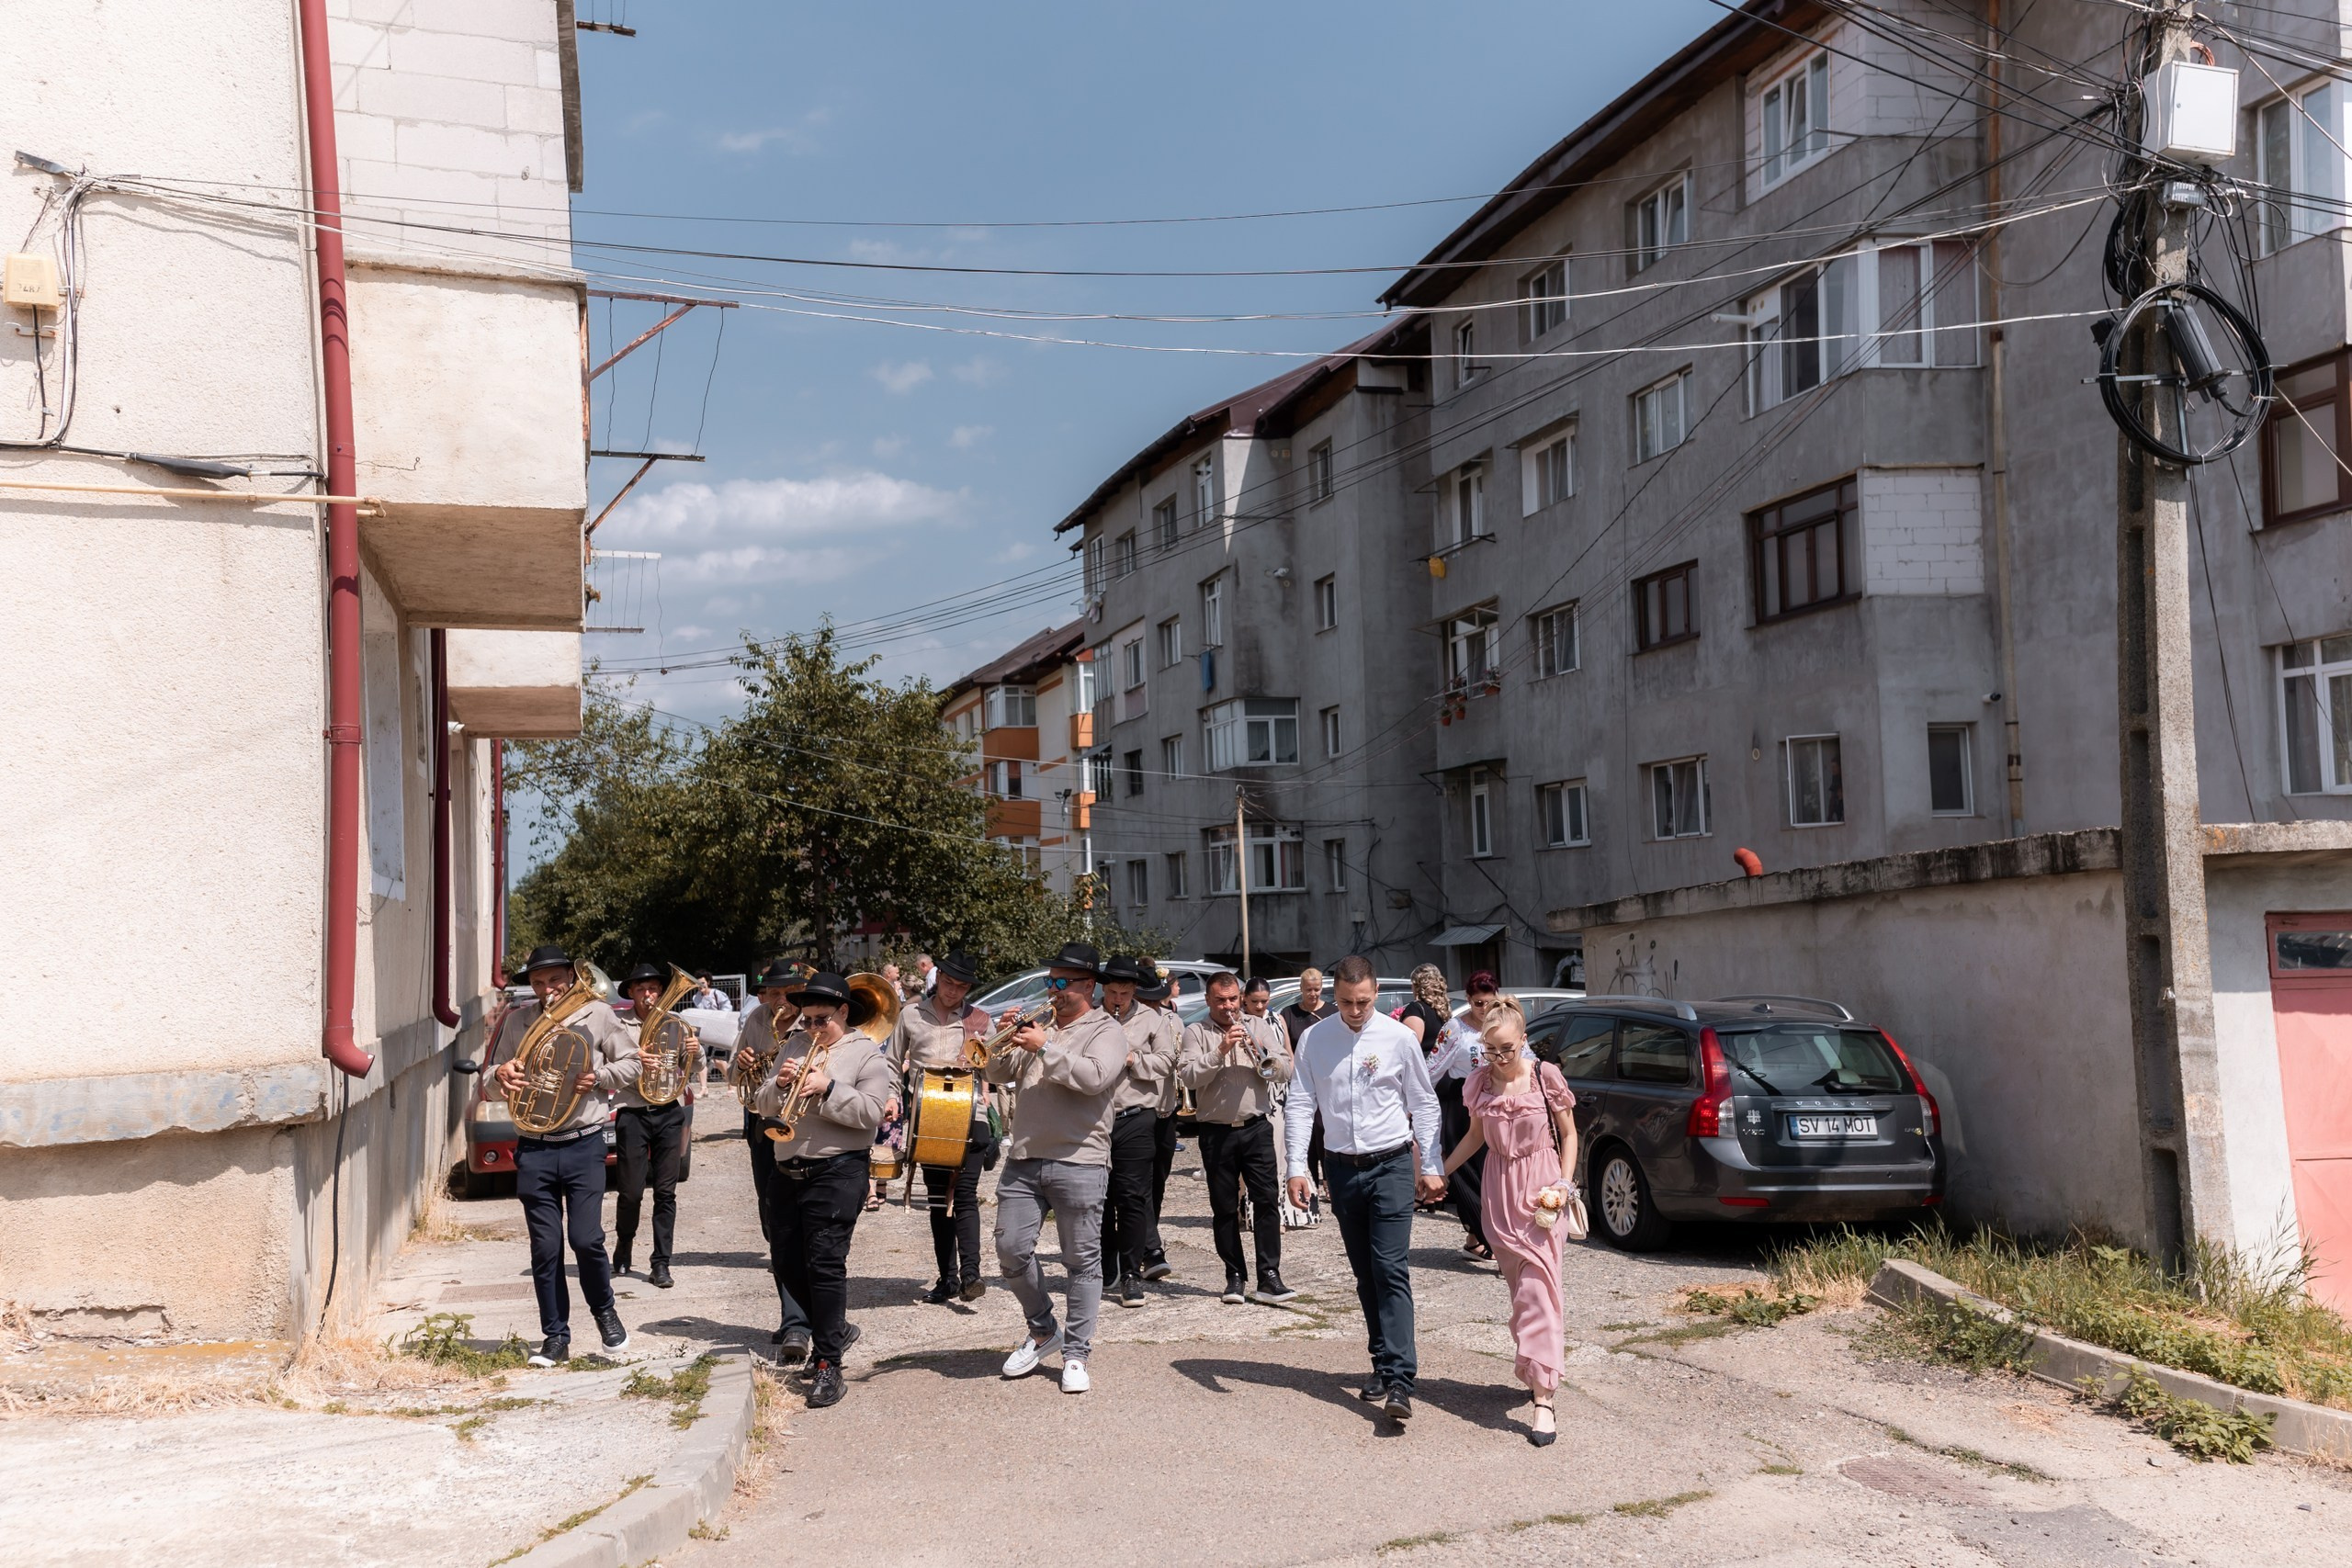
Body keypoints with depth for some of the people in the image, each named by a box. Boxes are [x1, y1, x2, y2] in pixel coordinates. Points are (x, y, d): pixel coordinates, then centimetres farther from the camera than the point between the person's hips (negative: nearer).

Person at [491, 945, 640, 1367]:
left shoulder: (597, 1015, 1)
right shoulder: (517, 1020, 8)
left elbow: (630, 1062, 7)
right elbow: (495, 1078, 16)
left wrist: (598, 1076, -11)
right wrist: (502, 1074, -7)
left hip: (583, 1145, -2)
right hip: (534, 1149, 2)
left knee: (586, 1239, -9)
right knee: (545, 1248, 4)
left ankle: (605, 1311, 19)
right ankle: (556, 1338, 15)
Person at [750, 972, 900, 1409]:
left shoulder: (866, 1054, -1)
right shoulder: (795, 1046, 16)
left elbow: (872, 1112, -13)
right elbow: (764, 1106, 13)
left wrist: (827, 1088, -21)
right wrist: (780, 1083, -7)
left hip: (836, 1171, -7)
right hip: (789, 1172, 7)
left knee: (825, 1265, -12)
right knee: (791, 1266, 11)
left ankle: (828, 1365, -9)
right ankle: (834, 1331, 32)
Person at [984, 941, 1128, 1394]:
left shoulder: (1106, 1031, 0)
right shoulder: (1037, 1025, 17)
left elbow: (1094, 1077, -18)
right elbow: (999, 1074, 15)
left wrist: (1045, 1048, -16)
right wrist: (1005, 1041, -3)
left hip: (1078, 1163, -5)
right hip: (1023, 1159, 5)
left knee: (1082, 1261, 0)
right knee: (1011, 1251, 3)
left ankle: (1076, 1354, 9)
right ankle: (1043, 1331, 24)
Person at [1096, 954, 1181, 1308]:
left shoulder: (1152, 1020, 7)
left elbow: (1166, 1062, 3)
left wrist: (1133, 1059, -10)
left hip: (1135, 1119, -2)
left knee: (1132, 1197, -4)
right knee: (1098, 1198, 8)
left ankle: (1132, 1275, 3)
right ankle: (1106, 1275, 19)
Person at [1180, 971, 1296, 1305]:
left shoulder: (1260, 1026, 9)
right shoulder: (1196, 1032, 3)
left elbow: (1285, 1071, 3)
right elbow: (1191, 1076, -10)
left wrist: (1261, 1056, -15)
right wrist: (1220, 1051, -20)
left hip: (1256, 1127, 1)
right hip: (1216, 1132, 0)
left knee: (1267, 1200, -6)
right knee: (1224, 1208, 6)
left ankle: (1269, 1277, -4)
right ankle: (1235, 1277, 16)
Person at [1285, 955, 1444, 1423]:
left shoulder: (1399, 1038, -4)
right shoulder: (1314, 1040, 1)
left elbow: (1424, 1104, 3)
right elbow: (1299, 1105, 3)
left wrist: (1429, 1167, 2)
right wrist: (1296, 1167, -6)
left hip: (1391, 1165, -3)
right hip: (1342, 1169, 3)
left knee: (1391, 1270, -11)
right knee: (1365, 1275, 11)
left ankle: (1398, 1381, -16)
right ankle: (1384, 1363, 22)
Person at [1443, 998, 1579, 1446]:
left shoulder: (1546, 1077, -7)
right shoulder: (1480, 1083, 2)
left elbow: (1568, 1134, 3)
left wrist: (1564, 1184, -7)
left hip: (1540, 1192, -4)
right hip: (1499, 1194, 4)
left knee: (1537, 1289, -11)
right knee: (1519, 1288, 7)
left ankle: (1544, 1400, -14)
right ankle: (1534, 1372, 22)